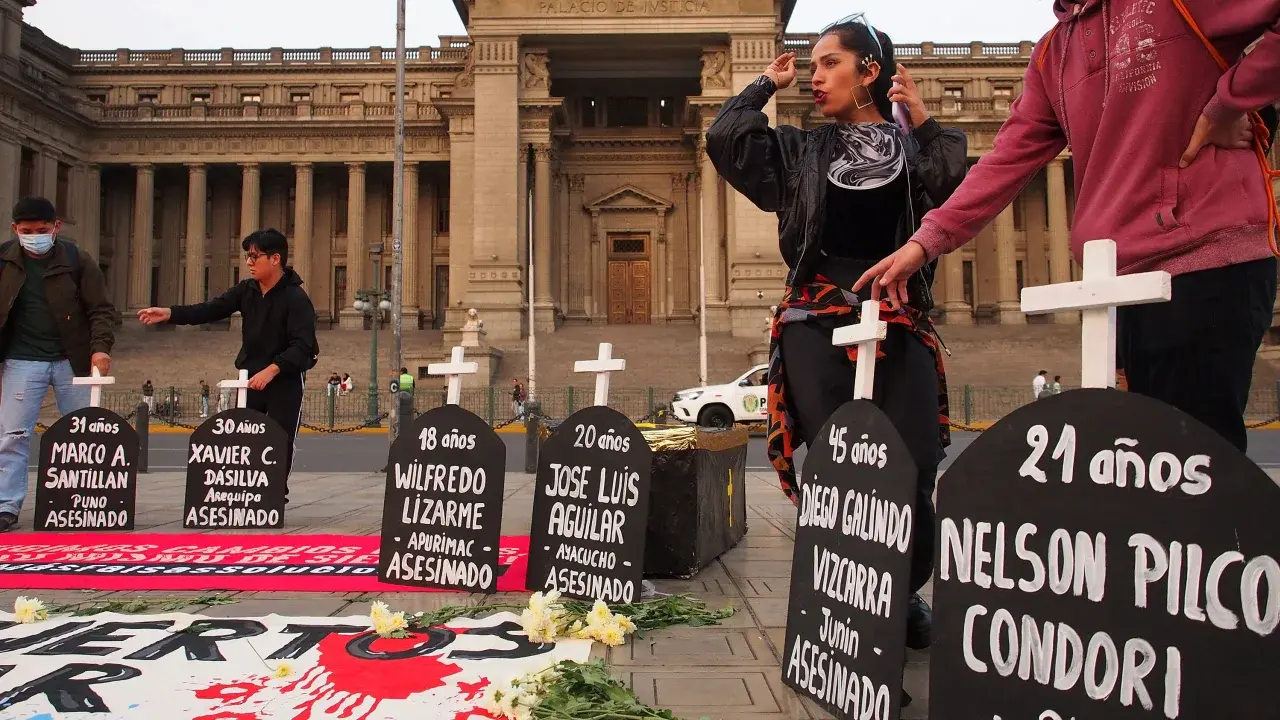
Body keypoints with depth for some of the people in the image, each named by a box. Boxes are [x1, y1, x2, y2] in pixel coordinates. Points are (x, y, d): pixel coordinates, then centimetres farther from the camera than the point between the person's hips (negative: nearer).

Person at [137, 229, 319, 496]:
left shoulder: (296, 298, -17)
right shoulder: (247, 290, 3)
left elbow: (302, 345, -25)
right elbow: (211, 310, -1)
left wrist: (272, 370, -37)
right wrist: (169, 313, -14)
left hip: (287, 378, -6)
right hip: (251, 376, 6)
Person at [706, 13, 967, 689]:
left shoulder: (915, 147, 14)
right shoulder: (801, 151, 16)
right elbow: (724, 139, 4)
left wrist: (925, 125, 3)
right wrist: (767, 85, 17)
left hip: (900, 326, 0)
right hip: (818, 325, 0)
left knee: (913, 474, -8)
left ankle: (904, 595, 19)